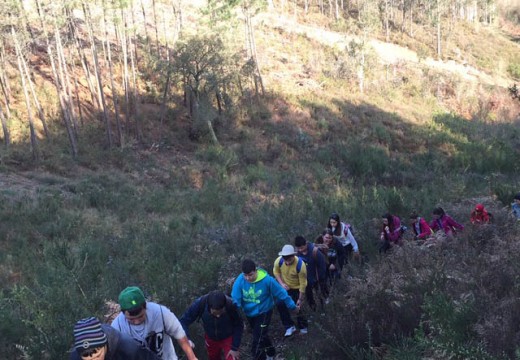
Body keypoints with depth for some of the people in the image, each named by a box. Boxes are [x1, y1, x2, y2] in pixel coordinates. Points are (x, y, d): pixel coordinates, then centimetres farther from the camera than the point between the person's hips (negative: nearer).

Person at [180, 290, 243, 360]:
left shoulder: (231, 305, -34)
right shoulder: (200, 303, -33)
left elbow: (238, 326, -18)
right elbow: (184, 321, -26)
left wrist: (235, 348, -17)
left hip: (228, 338, -2)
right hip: (211, 338, 2)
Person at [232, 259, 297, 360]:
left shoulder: (267, 280, -29)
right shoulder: (240, 280, -23)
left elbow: (281, 293, -16)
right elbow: (235, 299, -18)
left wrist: (293, 306, -5)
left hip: (264, 313, -4)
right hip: (249, 314, 4)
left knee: (257, 343, -10)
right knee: (261, 336, 26)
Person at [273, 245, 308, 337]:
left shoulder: (300, 265, -37)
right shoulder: (279, 261, -27)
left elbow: (303, 283, -25)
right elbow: (276, 272, -4)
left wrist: (301, 299, -17)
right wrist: (282, 284, -18)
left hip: (297, 288, -3)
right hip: (285, 287, 3)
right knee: (280, 304, -10)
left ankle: (303, 327, 36)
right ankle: (289, 326, 9)